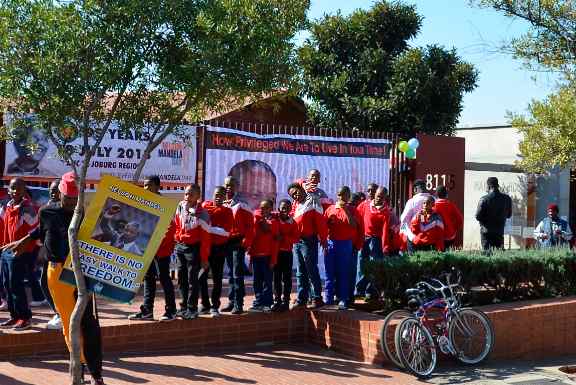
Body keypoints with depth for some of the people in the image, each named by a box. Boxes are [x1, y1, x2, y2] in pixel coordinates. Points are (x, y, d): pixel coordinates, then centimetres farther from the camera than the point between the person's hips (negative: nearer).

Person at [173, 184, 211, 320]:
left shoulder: (202, 214, -13)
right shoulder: (180, 208, 0)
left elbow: (205, 238, -11)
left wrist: (204, 258, -11)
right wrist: (177, 238, 10)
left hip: (193, 248, -5)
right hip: (180, 246, 5)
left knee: (192, 279, -1)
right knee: (181, 278, 11)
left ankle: (192, 309, 8)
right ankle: (184, 307, 22)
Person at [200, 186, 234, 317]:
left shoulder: (227, 211, -1)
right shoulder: (205, 205, 4)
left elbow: (227, 232, -11)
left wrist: (209, 228, -18)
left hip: (219, 248, -1)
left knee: (217, 278, 4)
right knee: (202, 277, 4)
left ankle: (215, 306, 13)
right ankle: (205, 304, 17)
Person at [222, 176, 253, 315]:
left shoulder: (242, 205, -6)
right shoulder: (221, 205, 8)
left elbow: (250, 225, -8)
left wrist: (245, 242, -11)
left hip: (238, 242, -5)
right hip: (227, 243, 5)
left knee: (237, 274, -6)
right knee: (230, 273, 13)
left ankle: (238, 304, -3)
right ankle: (232, 301, 21)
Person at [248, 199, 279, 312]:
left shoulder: (274, 222, -2)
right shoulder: (256, 219, 10)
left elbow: (275, 243, -5)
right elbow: (252, 236, 12)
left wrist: (273, 259, -10)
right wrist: (250, 254, 8)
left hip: (267, 256, -5)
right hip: (256, 255, 5)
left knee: (267, 280, 1)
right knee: (257, 281, 9)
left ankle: (267, 304, 5)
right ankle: (258, 303, 16)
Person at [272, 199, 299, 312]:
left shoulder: (292, 223, 0)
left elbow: (296, 238, -6)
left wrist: (284, 238, -18)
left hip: (287, 253, -1)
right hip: (276, 252, 1)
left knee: (287, 278, 2)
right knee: (276, 278, 6)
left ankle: (285, 301, 7)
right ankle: (277, 300, 13)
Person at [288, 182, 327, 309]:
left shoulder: (312, 202, -7)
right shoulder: (294, 205, 14)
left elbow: (321, 222, -11)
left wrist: (323, 240, -14)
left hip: (308, 241, -7)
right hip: (296, 241, 7)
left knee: (312, 271, -4)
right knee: (301, 272, 12)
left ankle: (317, 298, 0)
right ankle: (302, 299, 18)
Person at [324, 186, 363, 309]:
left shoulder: (351, 210, 3)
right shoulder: (330, 209, 9)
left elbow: (354, 225, -12)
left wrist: (346, 210, -14)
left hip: (345, 244, -2)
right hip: (331, 243, 2)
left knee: (343, 272, 0)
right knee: (330, 272, 5)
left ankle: (343, 299, 4)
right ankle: (328, 298, 12)